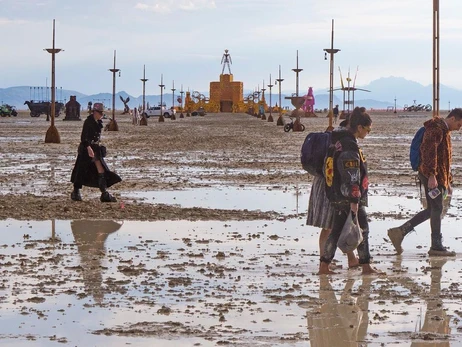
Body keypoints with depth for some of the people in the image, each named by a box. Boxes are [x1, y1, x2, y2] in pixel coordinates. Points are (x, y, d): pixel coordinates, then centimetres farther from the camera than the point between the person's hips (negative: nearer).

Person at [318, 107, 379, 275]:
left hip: (338, 197, 9)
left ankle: (324, 266, 10)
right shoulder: (350, 147, -18)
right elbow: (352, 177, -22)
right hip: (349, 197, -9)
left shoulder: (341, 142, 13)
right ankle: (366, 266, 8)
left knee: (336, 231, 10)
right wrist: (354, 201, -21)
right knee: (362, 230, 2)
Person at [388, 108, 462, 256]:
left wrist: (448, 181, 28)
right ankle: (436, 246, 3)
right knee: (436, 209, -4)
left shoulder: (444, 131, 23)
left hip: (439, 177, 10)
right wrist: (432, 175, -30)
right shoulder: (436, 129, -11)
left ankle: (399, 232, 8)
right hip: (431, 176, -10)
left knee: (432, 210, 10)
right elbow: (429, 151, -24)